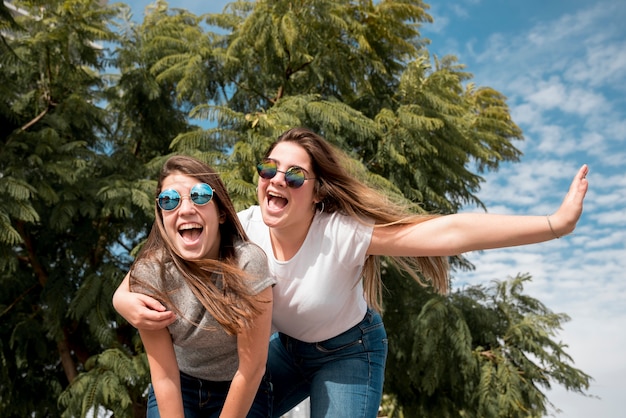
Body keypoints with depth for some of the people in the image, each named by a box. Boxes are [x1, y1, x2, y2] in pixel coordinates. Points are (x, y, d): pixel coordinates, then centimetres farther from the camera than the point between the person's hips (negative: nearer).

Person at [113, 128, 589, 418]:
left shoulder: (343, 234, -34)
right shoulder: (246, 229, -23)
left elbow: (448, 231, -40)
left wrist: (557, 223, -43)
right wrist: (127, 298, -43)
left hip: (349, 351, -3)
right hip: (287, 346, 4)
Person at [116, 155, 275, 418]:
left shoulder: (247, 263, -29)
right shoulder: (148, 274, -22)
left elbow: (252, 369, -21)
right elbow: (164, 376, -17)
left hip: (241, 391, -1)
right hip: (180, 387, 2)